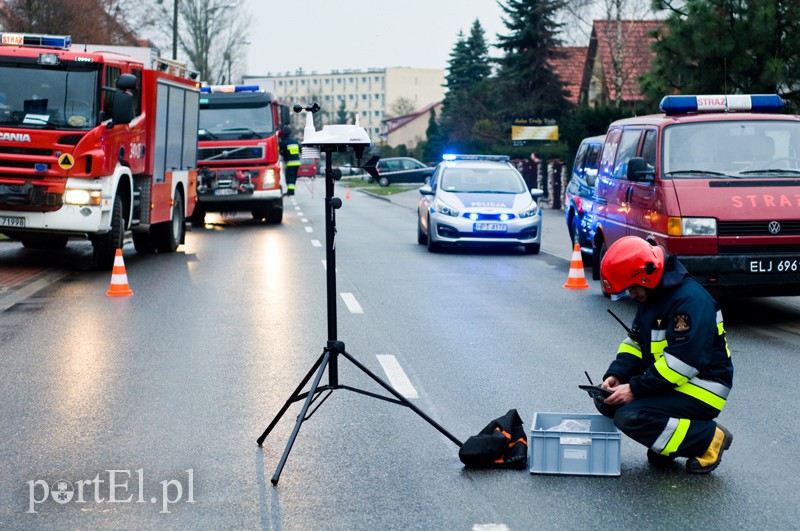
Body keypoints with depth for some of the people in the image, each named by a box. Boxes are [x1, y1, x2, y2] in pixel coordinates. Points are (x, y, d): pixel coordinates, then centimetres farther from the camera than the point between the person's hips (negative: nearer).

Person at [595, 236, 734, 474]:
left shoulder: (690, 300, -23)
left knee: (629, 416, -25)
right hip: (667, 383, 10)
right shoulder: (651, 296, 8)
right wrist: (616, 375, -5)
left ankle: (708, 438, -9)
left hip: (700, 390, -10)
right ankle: (664, 444, 9)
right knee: (606, 401, -1)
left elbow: (682, 360, -28)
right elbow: (635, 343, 13)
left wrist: (636, 388, -25)